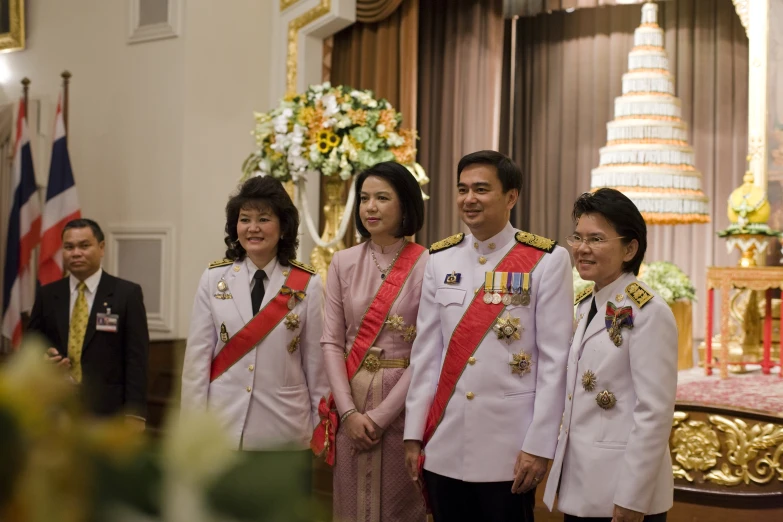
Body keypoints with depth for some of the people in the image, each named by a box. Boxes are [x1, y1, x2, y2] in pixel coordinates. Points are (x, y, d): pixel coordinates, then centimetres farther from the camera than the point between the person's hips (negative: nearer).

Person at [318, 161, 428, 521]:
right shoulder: (343, 263, 4)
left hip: (403, 402, -3)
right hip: (351, 401, 3)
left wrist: (380, 415, -13)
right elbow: (331, 341, 2)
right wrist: (348, 411, -9)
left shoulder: (427, 266, -7)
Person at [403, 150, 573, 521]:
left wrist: (539, 445, -10)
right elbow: (425, 353, 7)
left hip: (509, 446, -3)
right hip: (443, 446, 4)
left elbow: (555, 359, -7)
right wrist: (414, 433, 6)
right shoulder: (440, 259, 6)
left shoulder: (547, 260, -5)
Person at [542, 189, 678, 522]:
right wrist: (559, 476, 12)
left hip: (621, 493, -7)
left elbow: (655, 414, -17)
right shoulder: (582, 307, 9)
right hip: (578, 488, 7)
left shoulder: (648, 313, -14)